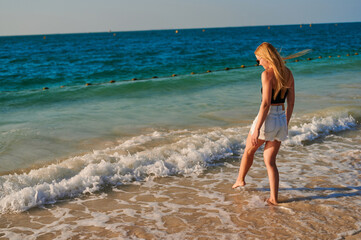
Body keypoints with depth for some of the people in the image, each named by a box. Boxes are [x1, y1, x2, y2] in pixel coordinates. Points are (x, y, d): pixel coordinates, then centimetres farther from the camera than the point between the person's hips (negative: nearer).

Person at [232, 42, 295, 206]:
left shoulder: (267, 74, -16)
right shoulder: (288, 73, 6)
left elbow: (265, 104, -22)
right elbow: (291, 102, 12)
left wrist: (257, 128, -20)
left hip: (267, 119, -6)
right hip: (281, 120, 6)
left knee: (249, 150, 22)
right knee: (270, 161, 14)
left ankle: (240, 180, 43)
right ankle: (274, 198, 8)